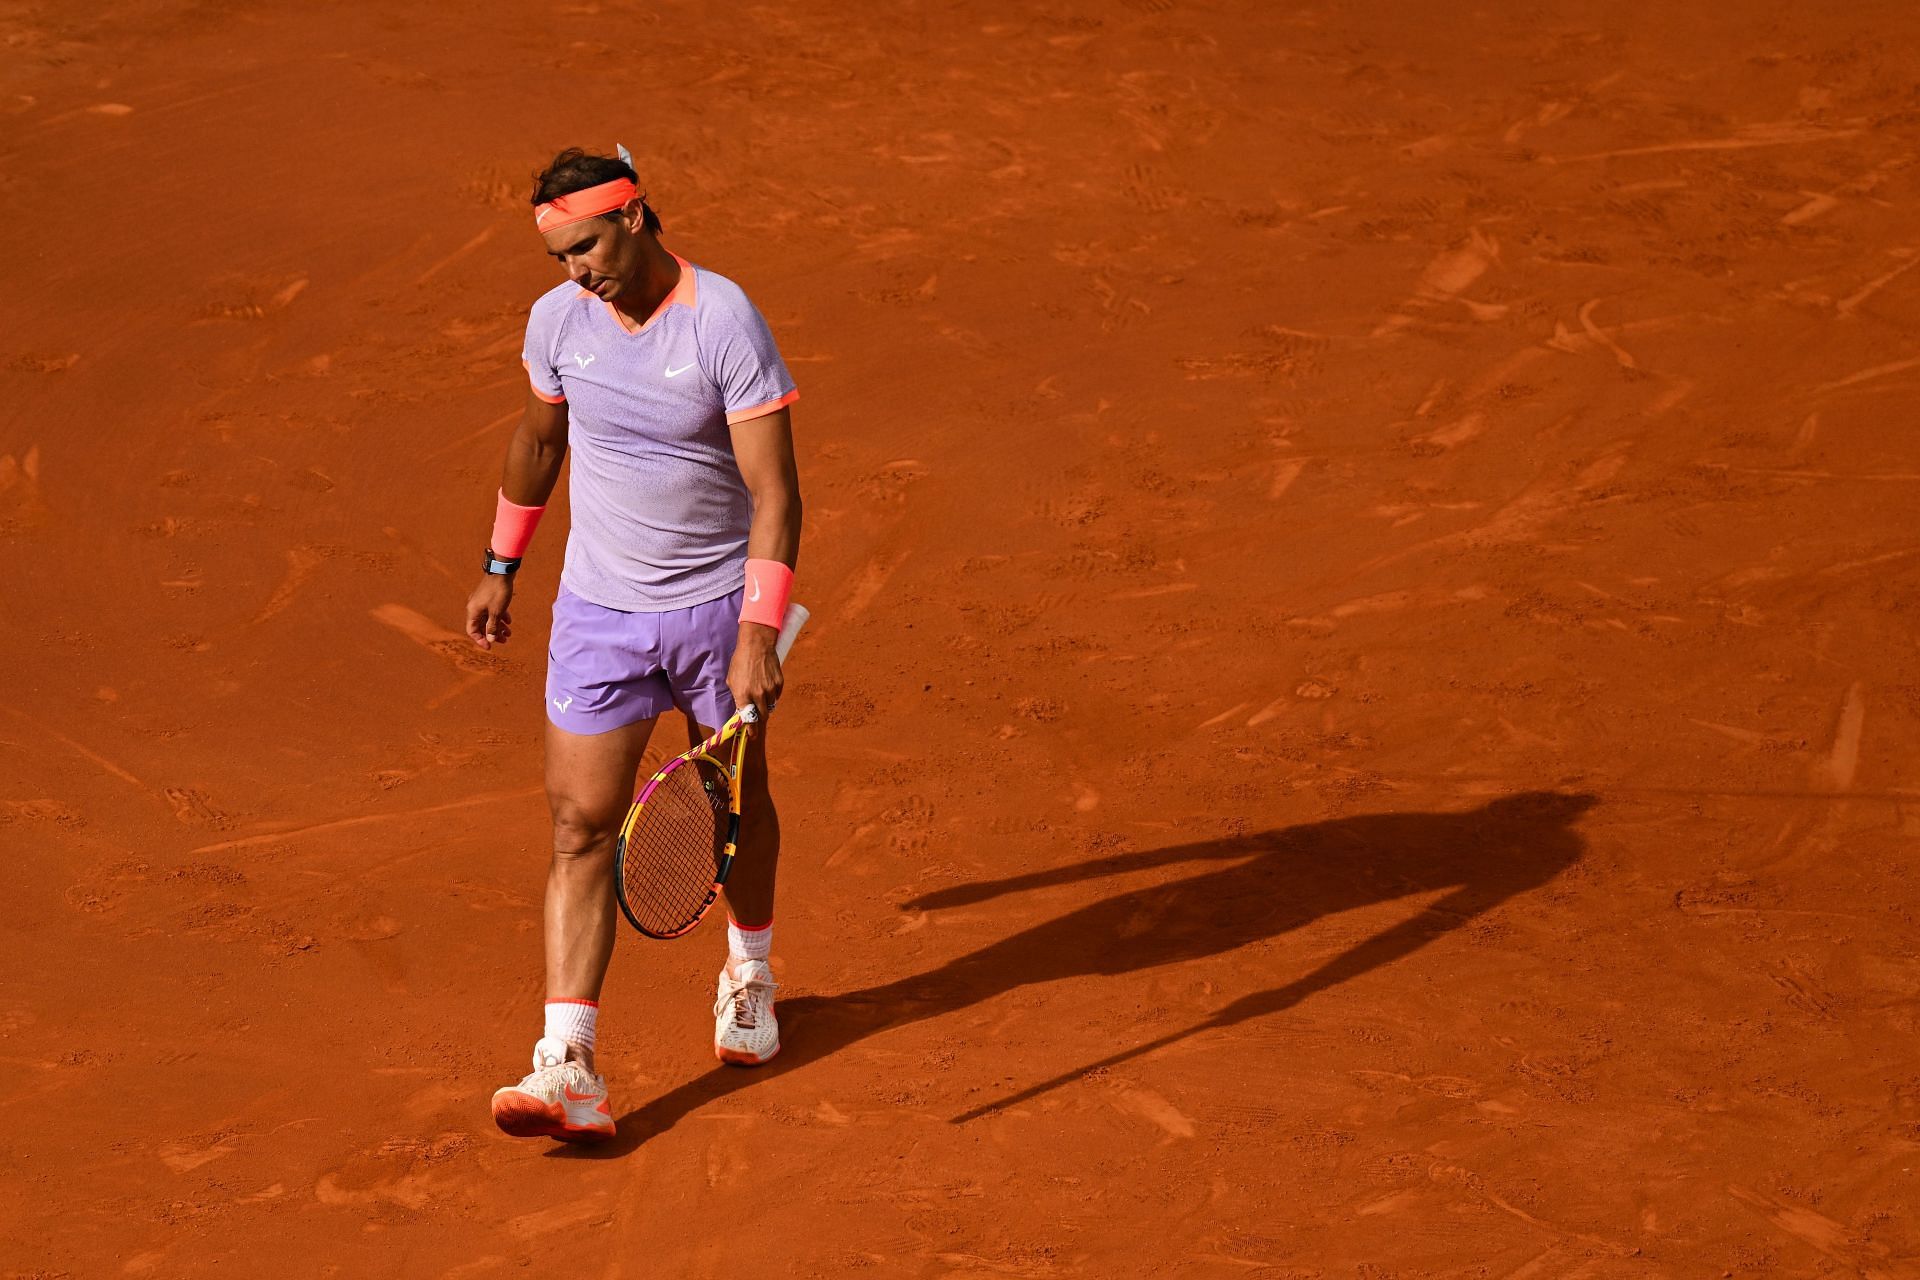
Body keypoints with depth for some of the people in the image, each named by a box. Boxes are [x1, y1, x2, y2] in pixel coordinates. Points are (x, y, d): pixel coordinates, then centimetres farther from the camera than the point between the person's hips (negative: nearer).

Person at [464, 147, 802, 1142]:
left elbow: (775, 491, -20)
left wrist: (760, 633, -28)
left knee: (737, 803, 16)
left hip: (718, 606, -2)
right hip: (600, 612, 3)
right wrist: (501, 568, 21)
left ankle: (749, 973, 45)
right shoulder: (557, 320, -4)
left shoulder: (725, 322, -18)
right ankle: (567, 1069, -11)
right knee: (581, 825, -7)